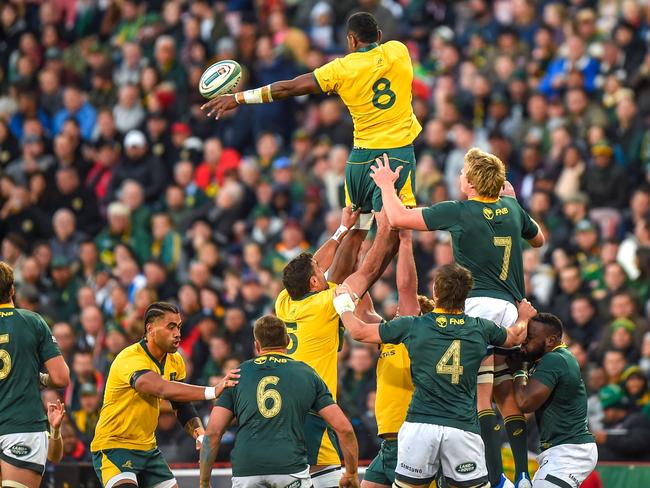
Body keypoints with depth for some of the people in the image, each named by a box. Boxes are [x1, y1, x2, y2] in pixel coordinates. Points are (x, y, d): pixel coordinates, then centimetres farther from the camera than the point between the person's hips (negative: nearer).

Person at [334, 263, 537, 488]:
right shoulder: (481, 328, 6)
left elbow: (359, 331, 14)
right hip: (463, 427, 0)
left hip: (419, 426, 0)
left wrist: (344, 305, 35)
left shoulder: (412, 326, 2)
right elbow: (516, 336, 29)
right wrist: (523, 317, 53)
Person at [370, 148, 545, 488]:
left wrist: (386, 183, 12)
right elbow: (538, 240, 31)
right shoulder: (511, 208, 10)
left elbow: (398, 218, -6)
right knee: (507, 394, 10)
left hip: (478, 304, -6)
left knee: (481, 395, -9)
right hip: (510, 306, 6)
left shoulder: (458, 212, -6)